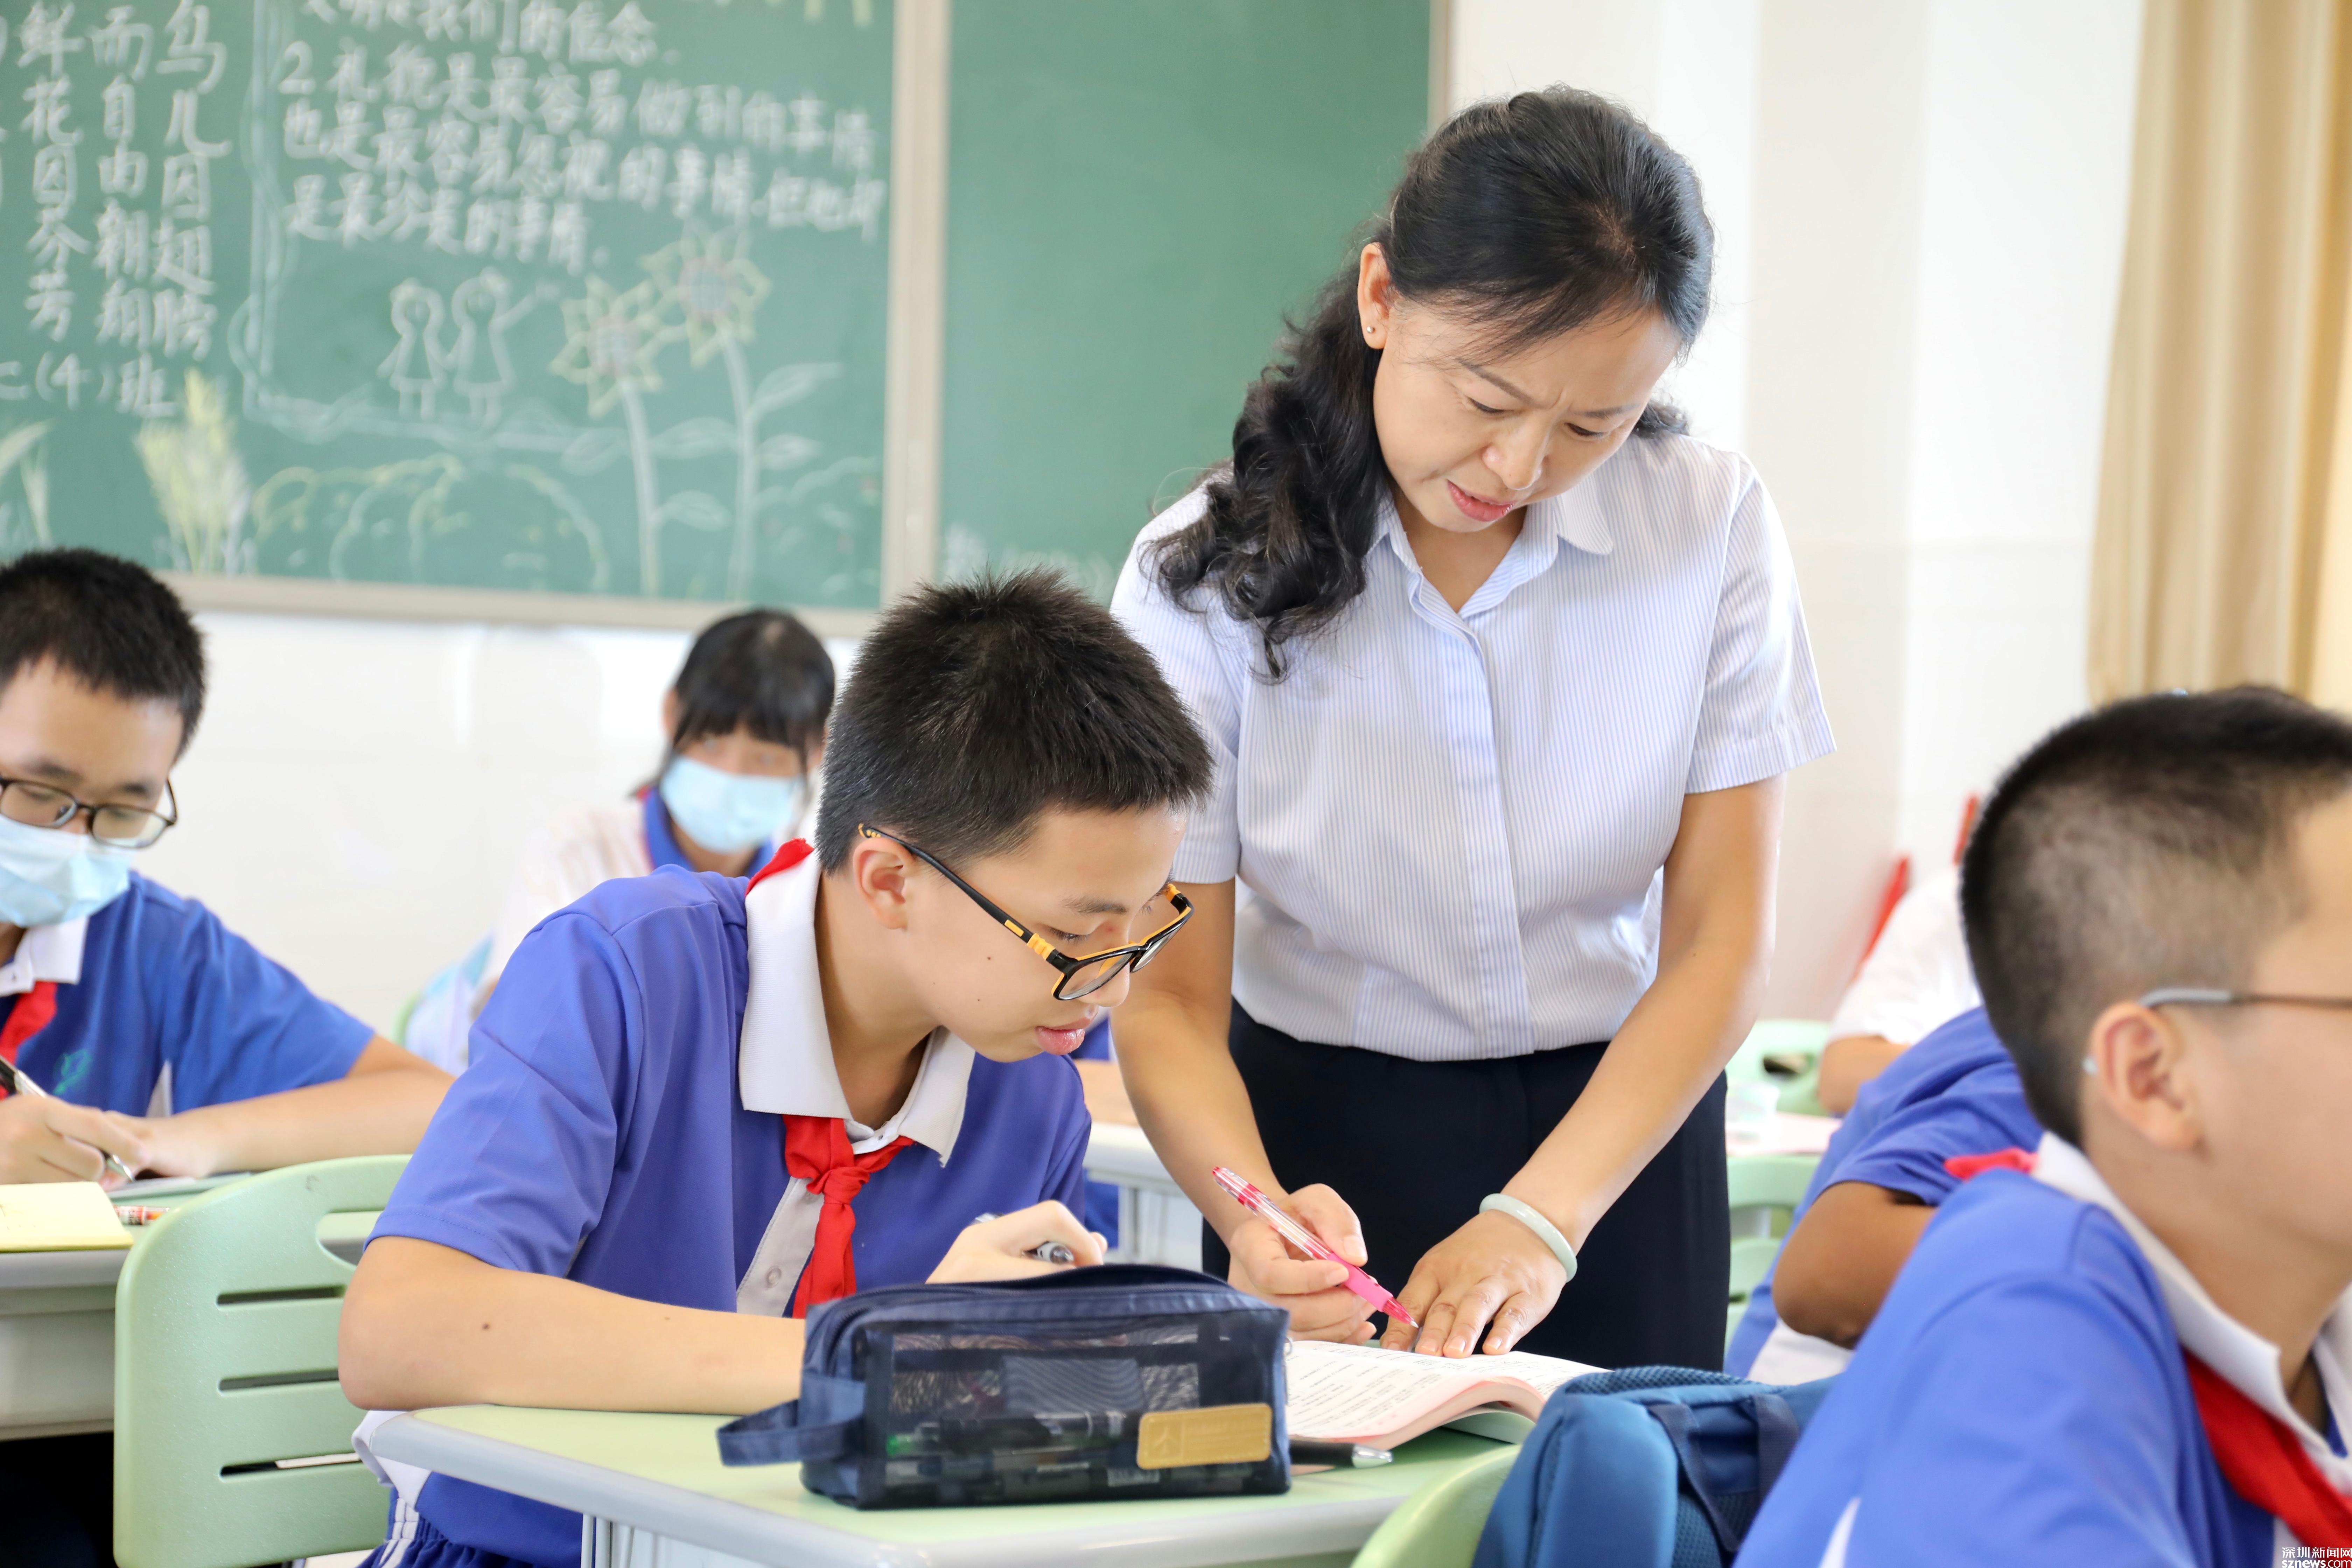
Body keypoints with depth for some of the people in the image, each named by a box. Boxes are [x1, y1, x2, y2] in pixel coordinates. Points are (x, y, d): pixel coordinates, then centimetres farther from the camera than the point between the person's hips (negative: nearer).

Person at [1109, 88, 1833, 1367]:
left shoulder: (1710, 527, -12)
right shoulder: (1205, 574, -14)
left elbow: (1718, 946, -11)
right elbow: (1169, 997, -15)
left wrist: (1537, 1219, -24)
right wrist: (1251, 1209, -35)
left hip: (1620, 1129, 1)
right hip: (1320, 1138, -1)